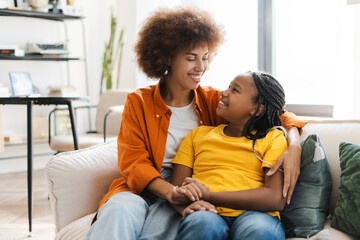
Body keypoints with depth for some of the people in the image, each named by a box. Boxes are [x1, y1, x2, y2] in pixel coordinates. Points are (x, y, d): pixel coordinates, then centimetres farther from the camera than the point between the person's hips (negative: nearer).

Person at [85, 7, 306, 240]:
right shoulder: (139, 102, 4)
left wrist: (294, 147, -13)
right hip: (142, 189, 0)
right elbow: (134, 162, -4)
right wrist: (169, 190, -24)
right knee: (119, 211, -36)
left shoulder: (213, 100, 8)